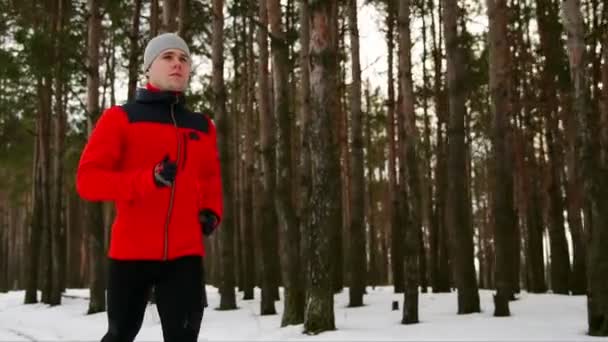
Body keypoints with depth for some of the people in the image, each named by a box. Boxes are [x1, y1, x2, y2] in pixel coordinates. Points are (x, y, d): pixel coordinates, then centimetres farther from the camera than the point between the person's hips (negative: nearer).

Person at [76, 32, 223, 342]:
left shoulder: (203, 127, 15)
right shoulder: (120, 118, 3)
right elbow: (88, 179, -5)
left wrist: (212, 213, 7)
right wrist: (147, 180, -19)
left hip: (185, 253, 2)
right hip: (131, 251, -2)